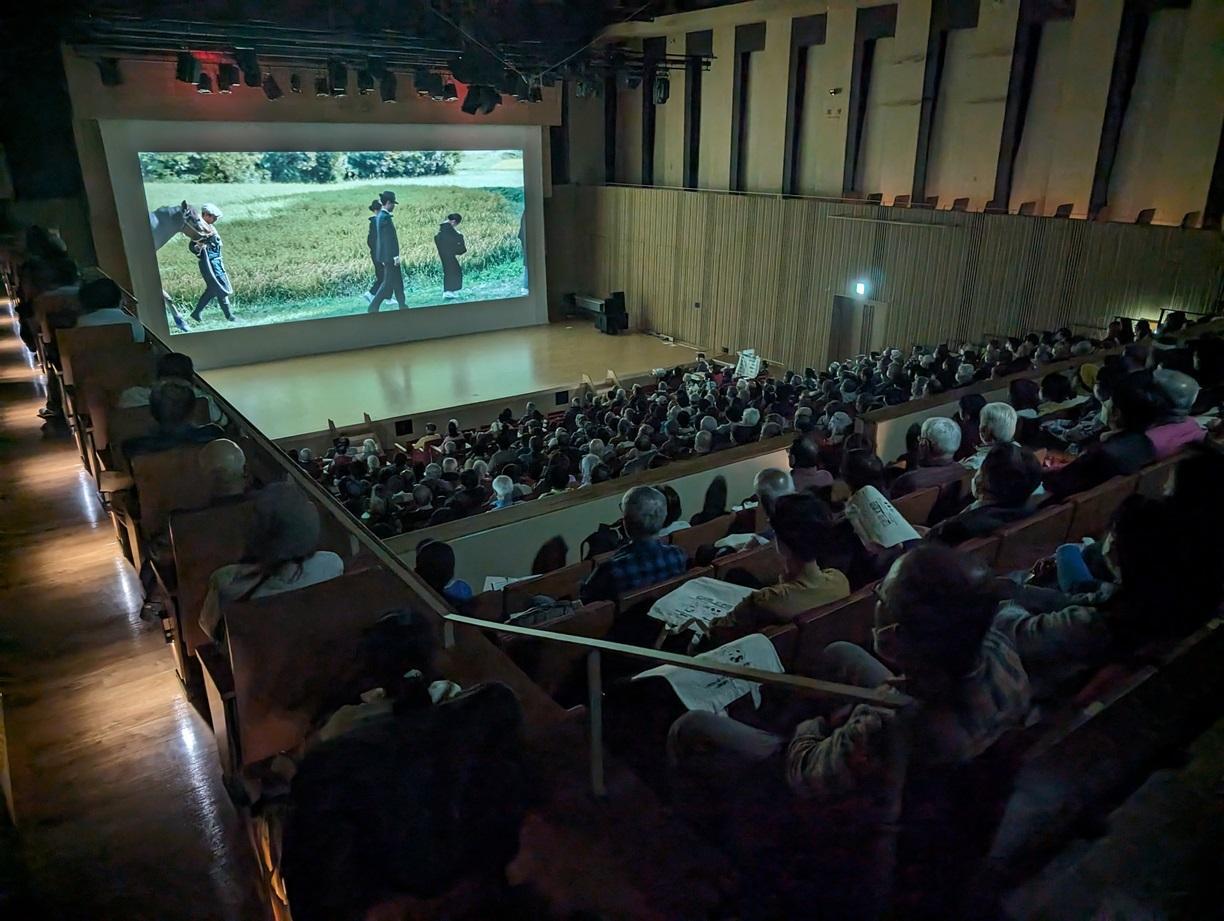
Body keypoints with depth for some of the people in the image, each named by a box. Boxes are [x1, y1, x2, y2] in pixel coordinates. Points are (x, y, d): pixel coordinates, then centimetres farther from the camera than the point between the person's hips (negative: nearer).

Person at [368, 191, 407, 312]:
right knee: (388, 282, -4)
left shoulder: (378, 216, 12)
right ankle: (373, 307, -2)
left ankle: (402, 306, 21)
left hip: (384, 254, 10)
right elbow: (390, 238, -21)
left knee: (397, 280, 15)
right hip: (389, 255, -10)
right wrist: (395, 256, -20)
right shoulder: (385, 217, -18)